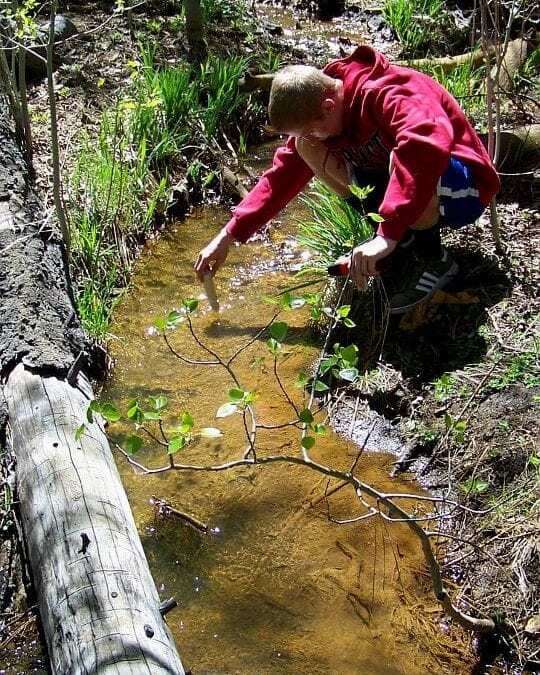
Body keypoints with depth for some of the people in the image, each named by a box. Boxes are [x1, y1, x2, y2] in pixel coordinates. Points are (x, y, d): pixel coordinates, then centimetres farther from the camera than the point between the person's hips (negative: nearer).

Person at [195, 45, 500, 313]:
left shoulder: (385, 93, -31)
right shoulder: (318, 112, -6)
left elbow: (429, 144, -51)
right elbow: (283, 175, -1)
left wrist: (387, 234, -55)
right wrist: (228, 237, -6)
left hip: (461, 190, -8)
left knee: (408, 159, -41)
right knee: (308, 150, -6)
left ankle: (435, 260, -14)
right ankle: (404, 236, 3)